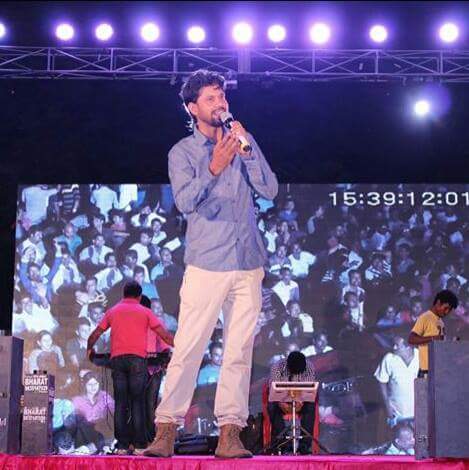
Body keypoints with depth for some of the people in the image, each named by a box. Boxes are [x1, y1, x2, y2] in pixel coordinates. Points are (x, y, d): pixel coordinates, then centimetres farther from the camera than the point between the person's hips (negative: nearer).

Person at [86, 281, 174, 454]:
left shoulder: (112, 311, 19)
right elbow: (164, 334, 7)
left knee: (120, 403, 2)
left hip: (117, 359, 2)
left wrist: (89, 349, 40)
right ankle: (139, 444, -7)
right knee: (137, 402, -2)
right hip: (137, 358, -2)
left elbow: (95, 334, 23)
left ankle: (122, 445, -3)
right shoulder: (144, 311, 12)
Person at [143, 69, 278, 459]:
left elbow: (270, 190, 3)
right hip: (206, 265, -3)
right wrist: (213, 169, -30)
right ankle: (167, 429, 0)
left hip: (249, 265, 4)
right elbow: (185, 201, -14)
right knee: (188, 349, -7)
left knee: (240, 351, 1)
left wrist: (248, 151, -10)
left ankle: (230, 433, 3)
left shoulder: (243, 144, 13)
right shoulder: (183, 152, 2)